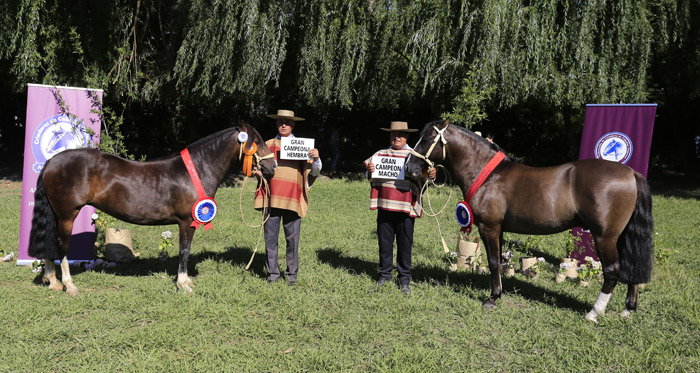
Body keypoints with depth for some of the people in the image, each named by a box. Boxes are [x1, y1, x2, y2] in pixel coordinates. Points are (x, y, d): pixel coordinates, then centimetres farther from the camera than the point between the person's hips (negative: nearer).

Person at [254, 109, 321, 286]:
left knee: (292, 238, 3)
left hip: (293, 199, -1)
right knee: (270, 237, 5)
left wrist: (316, 159, -16)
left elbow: (314, 172, 4)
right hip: (271, 198, 2)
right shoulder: (268, 145, 13)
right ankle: (272, 272, 17)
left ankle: (292, 273, 16)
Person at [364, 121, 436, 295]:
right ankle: (385, 274, 25)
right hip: (384, 205, 2)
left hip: (405, 208, -2)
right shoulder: (381, 154, 11)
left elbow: (424, 174, 1)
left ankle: (404, 278, 17)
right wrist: (369, 170, -12)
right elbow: (370, 177, 11)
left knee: (405, 243, 4)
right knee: (384, 241, 11)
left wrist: (431, 175, -21)